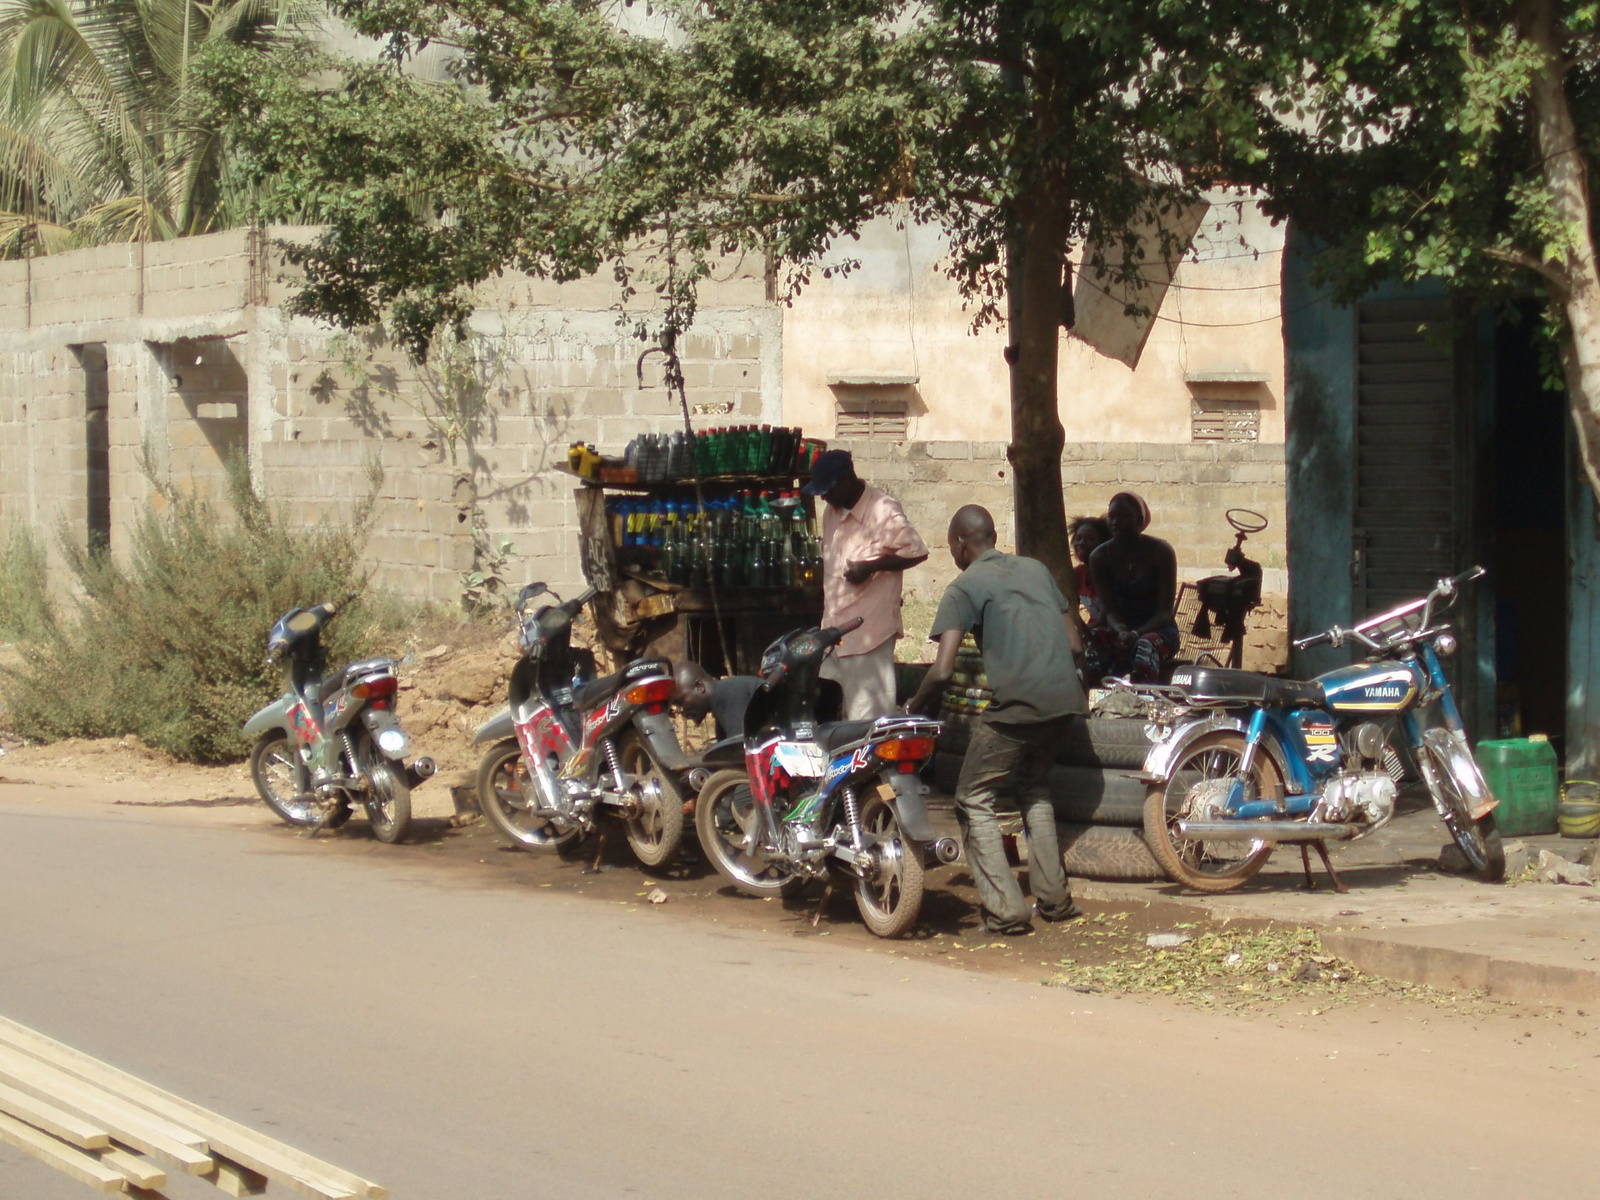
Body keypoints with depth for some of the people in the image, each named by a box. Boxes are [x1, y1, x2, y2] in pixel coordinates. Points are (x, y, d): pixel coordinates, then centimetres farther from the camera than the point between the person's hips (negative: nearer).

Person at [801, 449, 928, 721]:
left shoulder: (882, 511, -13)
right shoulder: (833, 512, 13)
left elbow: (917, 552, -14)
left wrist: (871, 566, -20)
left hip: (868, 633, -9)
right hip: (834, 632, 9)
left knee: (867, 719, -8)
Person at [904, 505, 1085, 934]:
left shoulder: (964, 587, 0)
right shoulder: (1036, 569, 19)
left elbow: (941, 671, -9)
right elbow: (1073, 642, 20)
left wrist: (915, 706, 8)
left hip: (1015, 706, -7)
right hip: (1064, 700, 7)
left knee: (974, 799, 8)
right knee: (1035, 787, 28)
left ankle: (1005, 910, -1)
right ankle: (1054, 898, 24)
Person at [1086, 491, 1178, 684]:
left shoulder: (1160, 551, -6)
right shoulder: (1099, 557, 1)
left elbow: (1164, 612, -9)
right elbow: (1109, 609, -4)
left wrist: (1136, 634, -28)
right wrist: (1121, 631, -28)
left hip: (1157, 628, -2)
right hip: (1119, 629, 2)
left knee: (1146, 646, -39)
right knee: (1095, 641, -34)